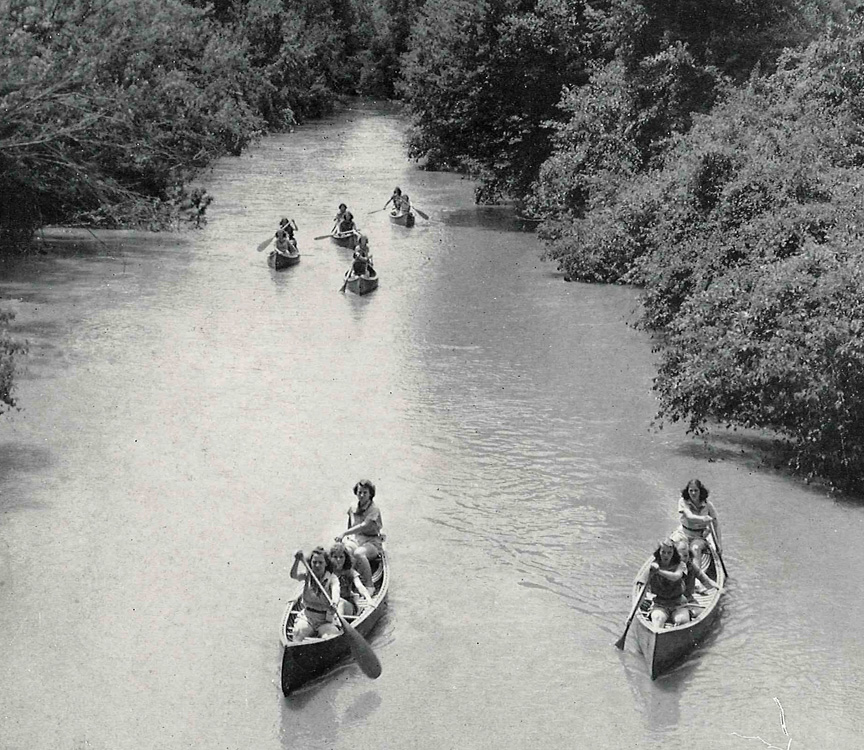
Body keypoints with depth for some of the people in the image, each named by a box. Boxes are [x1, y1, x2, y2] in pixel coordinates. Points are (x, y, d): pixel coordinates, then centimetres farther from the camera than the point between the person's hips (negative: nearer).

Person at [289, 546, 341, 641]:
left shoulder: (332, 578, -5)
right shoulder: (307, 576, 4)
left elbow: (335, 591, -26)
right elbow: (293, 575, -16)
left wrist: (334, 604, -49)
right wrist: (297, 560, -33)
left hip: (325, 621, -2)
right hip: (306, 617, 2)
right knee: (299, 632, -27)